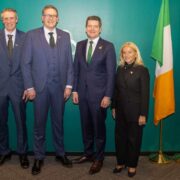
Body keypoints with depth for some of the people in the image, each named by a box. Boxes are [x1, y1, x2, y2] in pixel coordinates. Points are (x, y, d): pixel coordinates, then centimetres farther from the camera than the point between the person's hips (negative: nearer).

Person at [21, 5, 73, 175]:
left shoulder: (65, 36, 7)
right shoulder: (32, 35, 0)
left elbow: (69, 63, 7)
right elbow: (26, 63, -2)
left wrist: (68, 85, 0)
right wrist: (29, 87, -8)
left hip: (59, 87, 2)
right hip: (39, 86, -2)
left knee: (58, 122, 13)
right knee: (39, 124, 7)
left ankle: (60, 153, 29)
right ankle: (39, 157, 22)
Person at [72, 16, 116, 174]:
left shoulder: (108, 46, -4)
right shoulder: (80, 45, 9)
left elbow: (111, 73, -8)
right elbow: (76, 69, 10)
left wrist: (108, 96, -12)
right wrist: (74, 90, 4)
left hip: (98, 94, -4)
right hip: (82, 93, 4)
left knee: (99, 127, 6)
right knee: (86, 126, 13)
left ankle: (99, 158, 21)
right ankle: (88, 153, 30)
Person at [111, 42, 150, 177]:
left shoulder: (142, 70, -10)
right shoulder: (120, 69, 6)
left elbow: (145, 94, -12)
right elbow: (116, 90, 9)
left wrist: (143, 114, -15)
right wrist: (113, 107, 7)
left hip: (135, 112, -5)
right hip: (121, 111, 5)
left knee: (134, 139, 9)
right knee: (120, 137, 12)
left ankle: (132, 165, 25)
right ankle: (121, 162, 29)